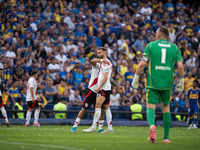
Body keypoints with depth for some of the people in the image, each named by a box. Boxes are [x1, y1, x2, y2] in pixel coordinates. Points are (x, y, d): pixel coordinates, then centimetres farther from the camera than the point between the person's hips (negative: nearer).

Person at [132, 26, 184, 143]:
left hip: (153, 83, -2)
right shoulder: (175, 48, 7)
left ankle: (152, 125, -34)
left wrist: (136, 78, 4)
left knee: (151, 107, -1)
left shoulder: (151, 45, 2)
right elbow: (180, 66, -1)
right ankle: (166, 137, 14)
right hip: (167, 84, 2)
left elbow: (142, 63, -4)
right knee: (166, 109, 15)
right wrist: (181, 82, 8)